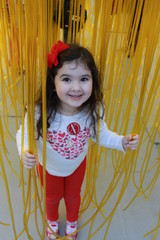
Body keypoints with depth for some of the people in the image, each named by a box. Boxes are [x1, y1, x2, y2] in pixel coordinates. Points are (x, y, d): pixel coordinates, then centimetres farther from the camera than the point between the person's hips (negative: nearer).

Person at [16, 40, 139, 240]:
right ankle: (52, 221, 68)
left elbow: (101, 134, -13)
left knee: (73, 196, 31)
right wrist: (24, 152, -42)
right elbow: (24, 134, -22)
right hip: (49, 167, -1)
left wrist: (122, 141, -28)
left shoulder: (93, 110, -32)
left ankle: (72, 222, 68)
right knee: (53, 197, 30)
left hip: (78, 164, 2)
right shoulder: (40, 112, -40)